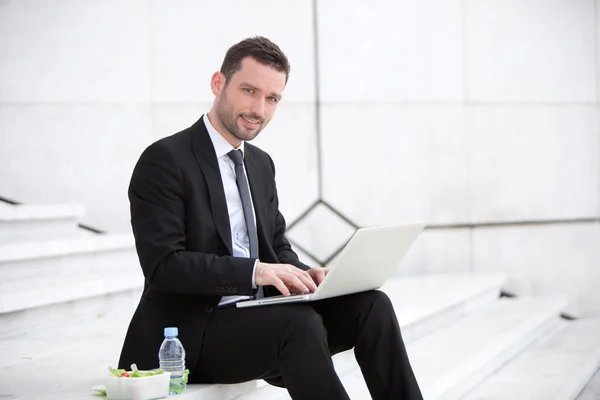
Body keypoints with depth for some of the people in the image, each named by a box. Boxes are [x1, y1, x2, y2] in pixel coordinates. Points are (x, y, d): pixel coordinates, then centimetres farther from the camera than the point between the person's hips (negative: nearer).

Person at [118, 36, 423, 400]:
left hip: (257, 316, 7)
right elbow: (163, 264, -18)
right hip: (191, 333, -7)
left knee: (370, 304, -13)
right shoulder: (164, 161, -9)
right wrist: (254, 271, -28)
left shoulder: (261, 164, 15)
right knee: (300, 324, -33)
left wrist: (303, 275, -6)